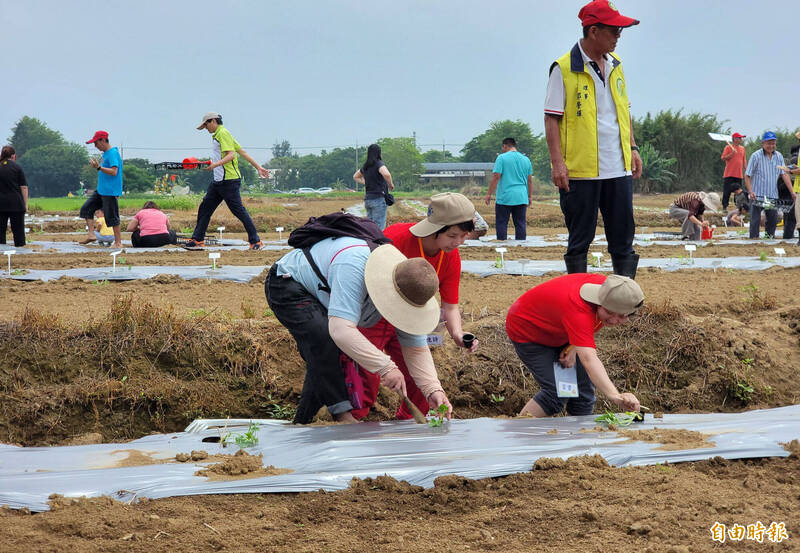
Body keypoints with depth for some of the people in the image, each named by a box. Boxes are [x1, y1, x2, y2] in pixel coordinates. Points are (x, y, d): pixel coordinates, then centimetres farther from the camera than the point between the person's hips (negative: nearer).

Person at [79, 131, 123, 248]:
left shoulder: (113, 153, -15)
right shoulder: (105, 154, 15)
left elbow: (114, 171, -24)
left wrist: (99, 167, -27)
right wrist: (97, 167, 13)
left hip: (110, 192, -10)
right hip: (100, 190, 10)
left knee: (111, 216, -5)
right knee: (86, 208, 7)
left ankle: (118, 242, 3)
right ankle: (91, 235, 7)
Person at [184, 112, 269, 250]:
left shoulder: (223, 133, -9)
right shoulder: (217, 135, 21)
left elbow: (231, 154, -20)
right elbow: (243, 152, 18)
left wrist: (216, 164, -32)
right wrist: (258, 167, 16)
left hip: (229, 180, -10)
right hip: (218, 181, 10)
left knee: (238, 210, -8)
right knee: (205, 207, 9)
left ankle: (256, 241, -3)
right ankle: (197, 240, 15)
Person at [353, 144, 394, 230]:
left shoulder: (365, 166, 13)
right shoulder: (379, 164, -9)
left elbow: (355, 177, 31)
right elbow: (386, 174, -28)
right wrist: (391, 185, -10)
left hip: (367, 199, 7)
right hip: (378, 198, -7)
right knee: (379, 228, -9)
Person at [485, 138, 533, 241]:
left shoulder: (502, 158, -4)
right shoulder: (526, 159, 11)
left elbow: (495, 177, -9)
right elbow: (530, 180, 14)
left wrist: (489, 194, -4)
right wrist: (530, 196, 21)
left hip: (505, 198, -4)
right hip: (522, 198, 5)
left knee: (501, 224, 2)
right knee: (521, 224, 6)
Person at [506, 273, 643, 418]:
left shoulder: (607, 286, -21)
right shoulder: (578, 309, -45)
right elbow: (589, 360, -56)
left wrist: (573, 347, -15)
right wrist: (615, 397, -69)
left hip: (559, 333, 8)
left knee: (583, 386, 3)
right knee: (556, 393, -19)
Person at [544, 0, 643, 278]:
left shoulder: (615, 65, 12)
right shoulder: (564, 68, -6)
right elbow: (552, 118, -7)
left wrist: (632, 147, 14)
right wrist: (557, 162, -13)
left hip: (619, 169, 5)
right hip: (580, 170, -5)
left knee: (623, 236, 5)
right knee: (580, 239, 3)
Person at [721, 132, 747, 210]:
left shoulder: (742, 148, 15)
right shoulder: (728, 147, -1)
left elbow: (744, 161, 18)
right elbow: (723, 158, -7)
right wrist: (732, 153, -17)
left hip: (739, 175, 5)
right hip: (729, 175, -5)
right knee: (726, 193, -4)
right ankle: (724, 208, 1)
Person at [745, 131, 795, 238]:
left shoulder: (779, 157, 7)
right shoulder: (756, 156, -6)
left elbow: (784, 175, 7)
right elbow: (747, 175, -6)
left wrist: (792, 192, 1)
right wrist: (750, 192, -17)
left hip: (773, 195, 4)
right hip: (757, 195, -4)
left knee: (773, 220, 7)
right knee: (755, 220, -3)